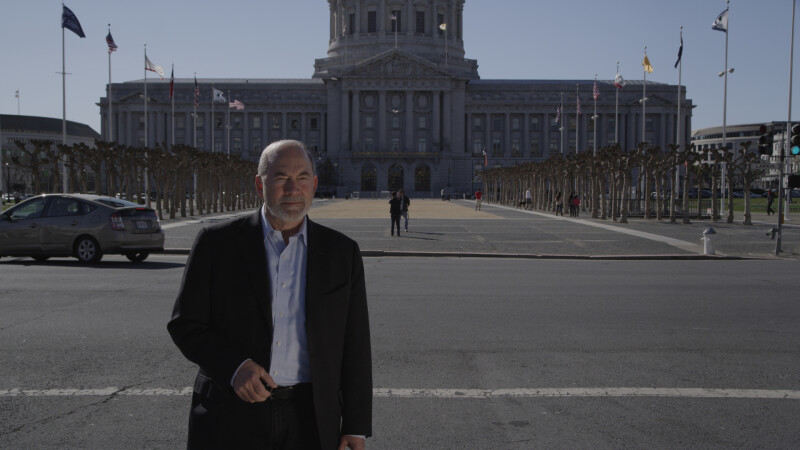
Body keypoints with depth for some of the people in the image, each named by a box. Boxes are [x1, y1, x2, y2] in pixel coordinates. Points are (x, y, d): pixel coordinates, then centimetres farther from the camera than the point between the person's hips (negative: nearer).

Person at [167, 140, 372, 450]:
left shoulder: (342, 252, 1)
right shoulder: (217, 242, -3)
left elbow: (355, 346, 3)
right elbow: (185, 325, -1)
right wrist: (234, 367, -17)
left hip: (309, 421, 1)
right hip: (231, 420, -1)